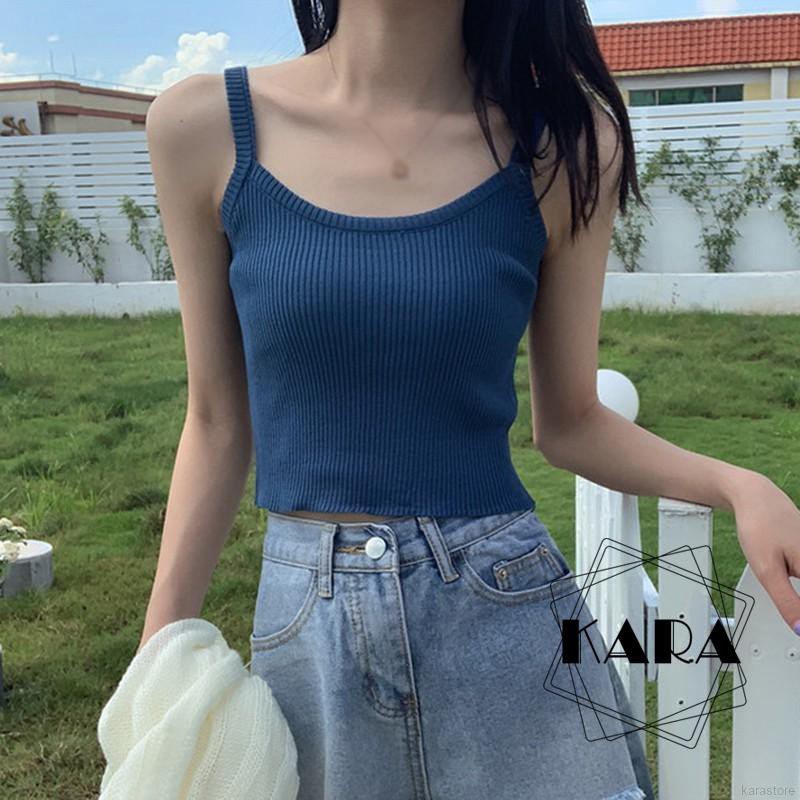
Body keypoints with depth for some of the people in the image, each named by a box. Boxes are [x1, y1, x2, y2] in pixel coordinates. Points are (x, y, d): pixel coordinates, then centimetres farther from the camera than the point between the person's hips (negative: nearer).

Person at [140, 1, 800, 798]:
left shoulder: (562, 140, -5)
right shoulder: (203, 127, -4)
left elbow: (569, 423, 4)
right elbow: (218, 420, 4)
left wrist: (736, 485, -12)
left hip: (508, 620, 0)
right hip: (301, 632, 1)